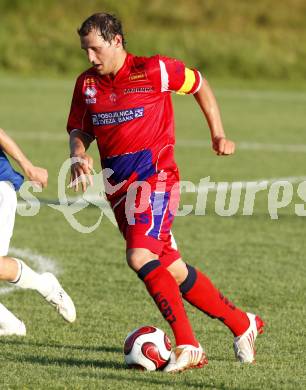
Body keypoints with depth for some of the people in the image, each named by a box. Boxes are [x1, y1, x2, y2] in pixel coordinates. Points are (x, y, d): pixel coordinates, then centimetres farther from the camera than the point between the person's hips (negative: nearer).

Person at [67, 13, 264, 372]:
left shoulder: (154, 71, -7)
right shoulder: (86, 84, 9)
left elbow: (199, 85, 8)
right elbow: (79, 129, 16)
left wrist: (218, 134, 9)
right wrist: (78, 155, -6)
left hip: (154, 175, -6)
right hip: (117, 185, 6)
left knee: (140, 256, -24)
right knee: (171, 270, 6)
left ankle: (187, 346, -18)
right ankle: (242, 325, 21)